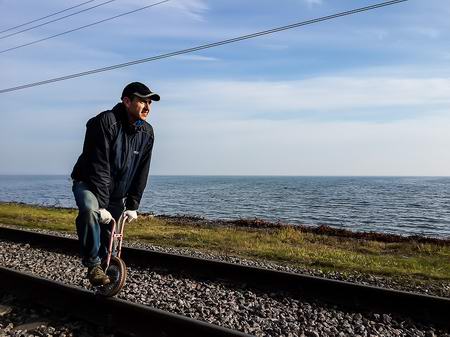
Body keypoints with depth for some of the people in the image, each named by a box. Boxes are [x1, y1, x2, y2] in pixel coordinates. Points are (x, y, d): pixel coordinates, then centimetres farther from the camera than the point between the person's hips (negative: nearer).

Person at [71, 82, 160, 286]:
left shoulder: (147, 133, -6)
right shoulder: (105, 122, -24)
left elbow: (141, 173, -4)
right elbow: (99, 167, -28)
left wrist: (132, 205, -7)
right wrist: (101, 205, -30)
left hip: (117, 193, 5)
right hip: (89, 184, -5)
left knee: (112, 237, 8)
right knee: (90, 210, -35)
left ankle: (106, 266, 36)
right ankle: (93, 265, -18)